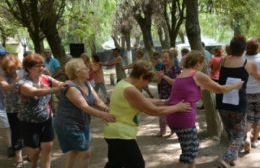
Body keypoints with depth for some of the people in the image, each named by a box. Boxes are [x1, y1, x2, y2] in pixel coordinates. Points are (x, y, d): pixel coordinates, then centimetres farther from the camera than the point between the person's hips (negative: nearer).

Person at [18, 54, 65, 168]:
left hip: (46, 120, 4)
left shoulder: (46, 79, -5)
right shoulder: (23, 83, -21)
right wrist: (55, 89, -54)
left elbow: (61, 84, -14)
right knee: (34, 150, 10)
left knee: (47, 148, 6)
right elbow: (36, 92, -41)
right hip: (29, 123, -4)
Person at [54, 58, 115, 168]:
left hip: (82, 123, 9)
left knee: (75, 151, 23)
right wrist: (103, 115, -43)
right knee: (85, 153, -7)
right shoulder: (71, 88, -24)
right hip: (69, 125, -9)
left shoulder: (87, 84, 3)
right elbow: (84, 107, -33)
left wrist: (107, 110, -24)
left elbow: (97, 101, -3)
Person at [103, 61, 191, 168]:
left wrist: (163, 102, 14)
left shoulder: (123, 84, 8)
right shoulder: (130, 90, -24)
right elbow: (154, 111, -18)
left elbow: (144, 101, 19)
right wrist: (177, 107, -8)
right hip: (121, 135, -10)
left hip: (116, 133, 10)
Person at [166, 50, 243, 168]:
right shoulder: (198, 75, -4)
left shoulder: (181, 75, 17)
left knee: (193, 146, 23)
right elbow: (220, 89, 6)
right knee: (189, 152, 3)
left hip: (173, 117, 8)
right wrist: (236, 86, 21)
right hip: (184, 118, -8)